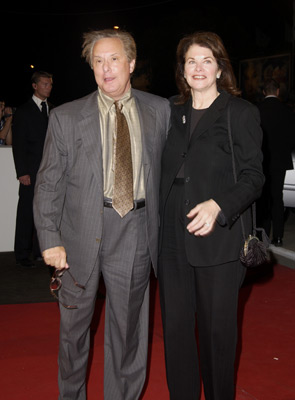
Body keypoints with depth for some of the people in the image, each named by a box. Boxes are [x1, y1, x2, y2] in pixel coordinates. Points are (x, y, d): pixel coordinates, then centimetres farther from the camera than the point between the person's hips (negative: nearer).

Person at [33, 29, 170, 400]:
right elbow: (48, 183, 0)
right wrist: (50, 239, -8)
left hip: (135, 233, 1)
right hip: (81, 234, 0)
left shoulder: (160, 110, 4)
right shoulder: (66, 117, 0)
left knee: (128, 326, 12)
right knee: (74, 323, 14)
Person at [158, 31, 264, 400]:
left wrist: (219, 205, -22)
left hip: (219, 239, -4)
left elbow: (253, 177, -5)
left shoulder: (241, 113, 0)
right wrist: (158, 224, 8)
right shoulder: (172, 111, 12)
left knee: (217, 329, 5)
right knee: (175, 327, 8)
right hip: (173, 238, 4)